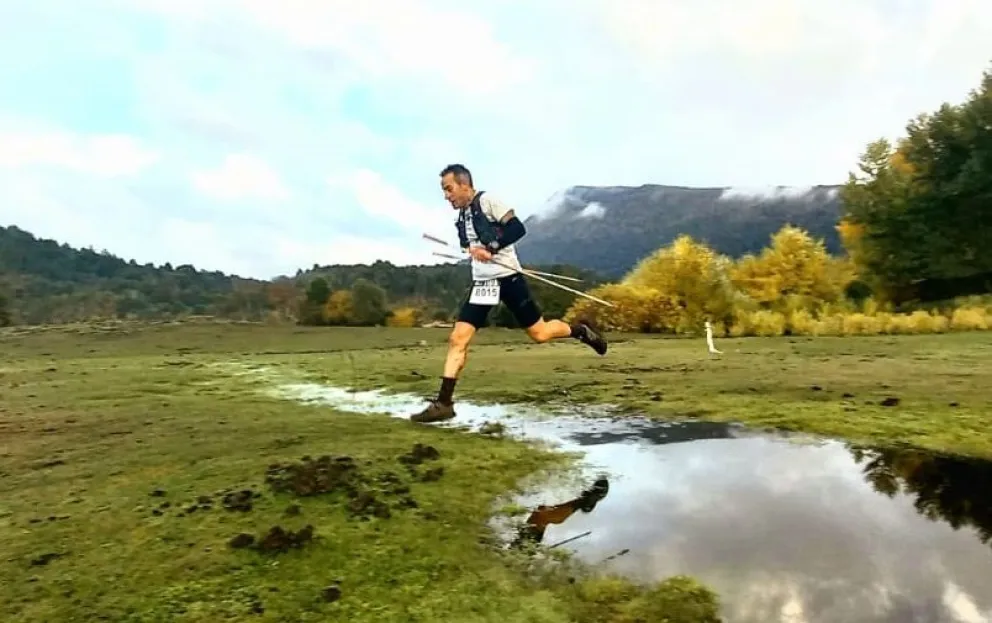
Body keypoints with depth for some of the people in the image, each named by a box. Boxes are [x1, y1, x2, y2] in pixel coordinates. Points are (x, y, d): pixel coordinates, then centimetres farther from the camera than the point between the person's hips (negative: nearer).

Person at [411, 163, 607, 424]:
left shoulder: (486, 200, -9)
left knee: (539, 334, 1)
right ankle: (443, 403, -5)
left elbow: (517, 228, -19)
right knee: (457, 339, -7)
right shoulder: (462, 215, 13)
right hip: (481, 282, 6)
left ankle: (579, 331, 31)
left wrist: (490, 249, -25)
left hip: (507, 277, -6)